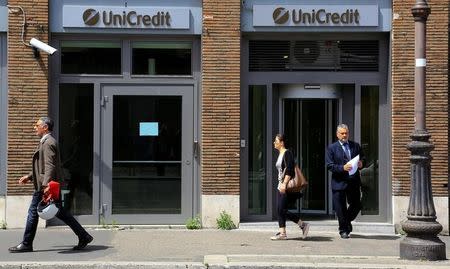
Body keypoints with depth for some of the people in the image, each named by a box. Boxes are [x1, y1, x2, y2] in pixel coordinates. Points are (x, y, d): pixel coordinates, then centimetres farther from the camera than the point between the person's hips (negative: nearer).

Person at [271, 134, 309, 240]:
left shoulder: (287, 153, -11)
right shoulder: (280, 154, 17)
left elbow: (289, 170, -20)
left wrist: (284, 184, -26)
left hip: (287, 186, -9)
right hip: (280, 185, 9)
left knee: (282, 210, -10)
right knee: (279, 210, 4)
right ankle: (282, 233, 7)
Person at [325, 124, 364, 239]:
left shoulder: (355, 146, 11)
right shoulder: (332, 148, 0)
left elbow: (362, 158, 21)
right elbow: (329, 165, -7)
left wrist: (360, 163, -3)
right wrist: (343, 168, -21)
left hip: (354, 181, 3)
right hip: (339, 182, -3)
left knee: (356, 205, 6)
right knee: (340, 208, 1)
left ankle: (347, 222, 33)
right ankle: (344, 230, 15)